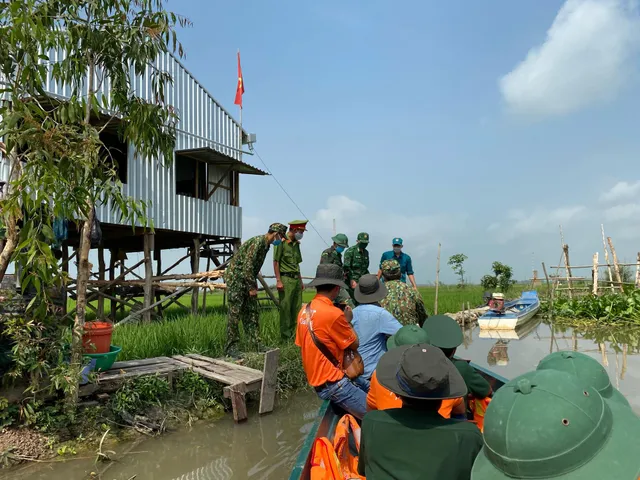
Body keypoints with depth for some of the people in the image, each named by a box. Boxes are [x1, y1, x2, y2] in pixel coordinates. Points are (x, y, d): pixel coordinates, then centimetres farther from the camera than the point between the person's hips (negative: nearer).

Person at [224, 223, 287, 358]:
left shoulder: (266, 245, 9)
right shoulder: (257, 242, -21)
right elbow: (247, 267, -24)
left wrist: (253, 284, 13)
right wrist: (252, 287, -18)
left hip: (247, 280, 10)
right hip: (235, 277, -10)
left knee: (252, 312, 8)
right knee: (235, 314, -6)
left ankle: (256, 343, 13)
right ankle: (231, 347, 1)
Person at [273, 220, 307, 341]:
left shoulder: (296, 244, 16)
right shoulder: (282, 242, -8)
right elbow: (276, 262, -10)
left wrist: (301, 280, 18)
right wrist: (278, 280, -15)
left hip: (296, 279, 8)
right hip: (286, 279, -8)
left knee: (297, 309, 10)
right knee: (285, 308, -3)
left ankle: (294, 334, 20)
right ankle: (285, 337, 4)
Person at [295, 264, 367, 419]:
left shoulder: (304, 311, 5)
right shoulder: (333, 313, -19)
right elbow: (355, 344, -8)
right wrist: (348, 321, 9)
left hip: (317, 379, 9)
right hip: (333, 383, -9)